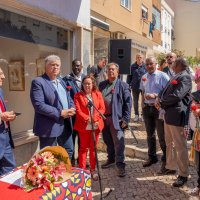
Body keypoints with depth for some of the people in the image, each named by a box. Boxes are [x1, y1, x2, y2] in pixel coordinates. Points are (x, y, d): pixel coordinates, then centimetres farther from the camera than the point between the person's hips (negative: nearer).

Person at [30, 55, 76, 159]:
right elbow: (39, 105, -21)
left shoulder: (61, 81, 15)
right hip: (49, 127, -7)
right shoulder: (38, 82, -11)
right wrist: (60, 113, -21)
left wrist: (71, 109, -6)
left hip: (65, 124, 8)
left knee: (69, 150, 18)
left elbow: (69, 99, 18)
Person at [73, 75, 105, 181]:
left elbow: (102, 108, -1)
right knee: (83, 148, 9)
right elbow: (78, 110, -9)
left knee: (93, 148, 12)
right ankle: (82, 170, 19)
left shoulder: (98, 94, 6)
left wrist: (95, 118, -15)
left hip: (96, 125, 2)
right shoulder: (78, 95, -1)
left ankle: (93, 169, 26)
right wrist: (87, 119, -21)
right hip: (84, 126, -2)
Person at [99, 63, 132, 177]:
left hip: (116, 119, -5)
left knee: (119, 143, -4)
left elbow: (128, 103, -6)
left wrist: (126, 119, -12)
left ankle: (120, 165, 5)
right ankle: (111, 159, 35)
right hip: (104, 118, 5)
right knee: (108, 142, 17)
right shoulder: (102, 85, 12)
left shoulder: (123, 86, -1)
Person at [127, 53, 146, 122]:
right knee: (135, 101, 11)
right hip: (135, 86, 2)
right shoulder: (133, 66, 3)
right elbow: (129, 76, 5)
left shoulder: (145, 66, -2)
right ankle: (136, 115, 24)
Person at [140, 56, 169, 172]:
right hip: (147, 108, 6)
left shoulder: (162, 76, -9)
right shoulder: (144, 77, 10)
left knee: (162, 135, 1)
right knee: (150, 134, 16)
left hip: (159, 107, -6)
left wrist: (155, 95, -23)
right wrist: (143, 104, 12)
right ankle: (152, 157, 32)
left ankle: (165, 159, 18)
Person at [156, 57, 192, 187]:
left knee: (180, 146, -1)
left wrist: (162, 103, -10)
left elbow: (176, 96, -23)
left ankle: (183, 175, 11)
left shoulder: (185, 77, -13)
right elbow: (166, 90, 21)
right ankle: (171, 167, 34)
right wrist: (159, 99, 1)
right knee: (169, 143, 19)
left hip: (177, 116, -10)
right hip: (169, 114, 10)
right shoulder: (176, 76, 18)